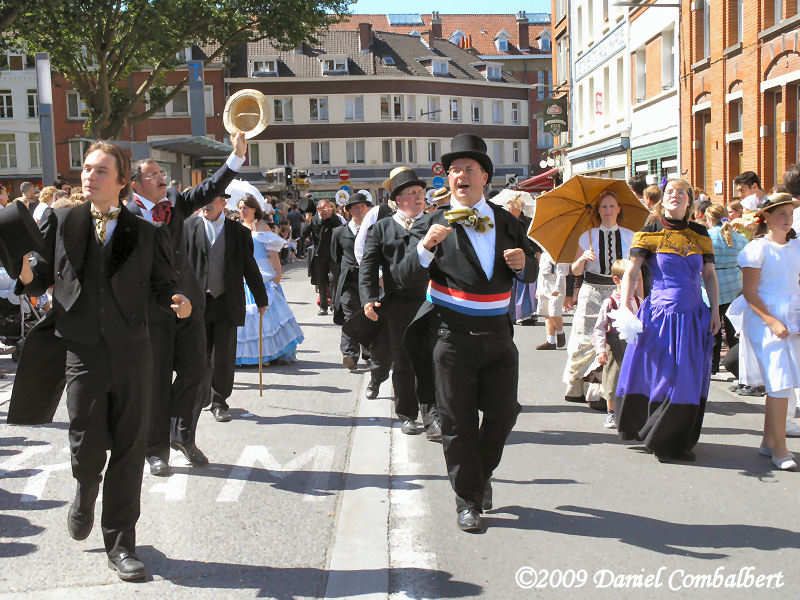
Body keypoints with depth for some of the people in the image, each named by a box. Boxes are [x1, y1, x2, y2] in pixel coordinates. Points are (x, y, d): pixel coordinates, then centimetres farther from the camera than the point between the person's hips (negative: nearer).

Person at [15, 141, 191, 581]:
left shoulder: (145, 234, 5)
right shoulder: (60, 223, 5)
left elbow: (162, 285, 7)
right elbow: (40, 279, 5)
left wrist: (177, 300, -15)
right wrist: (26, 272, -17)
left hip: (131, 352, 1)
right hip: (81, 351, -1)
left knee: (128, 450, 5)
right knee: (87, 447, 0)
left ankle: (120, 543, 20)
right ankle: (85, 494, 38)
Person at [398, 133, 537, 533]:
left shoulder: (506, 222, 8)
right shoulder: (435, 223, -2)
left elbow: (530, 274, 15)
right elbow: (404, 277, -9)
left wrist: (523, 263, -7)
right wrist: (426, 247, -25)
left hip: (498, 332, 3)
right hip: (452, 335, -3)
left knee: (503, 413, 10)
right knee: (458, 421, 3)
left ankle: (481, 474, 37)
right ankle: (468, 500, 17)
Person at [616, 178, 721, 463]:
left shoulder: (700, 234, 9)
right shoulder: (650, 233, -2)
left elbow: (709, 274, 13)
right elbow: (631, 272, -6)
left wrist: (715, 310, 6)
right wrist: (624, 309, -16)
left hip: (693, 316, 3)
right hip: (660, 314, -3)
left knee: (688, 382, 6)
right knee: (654, 374, 0)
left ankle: (678, 442, 21)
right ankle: (650, 434, 18)